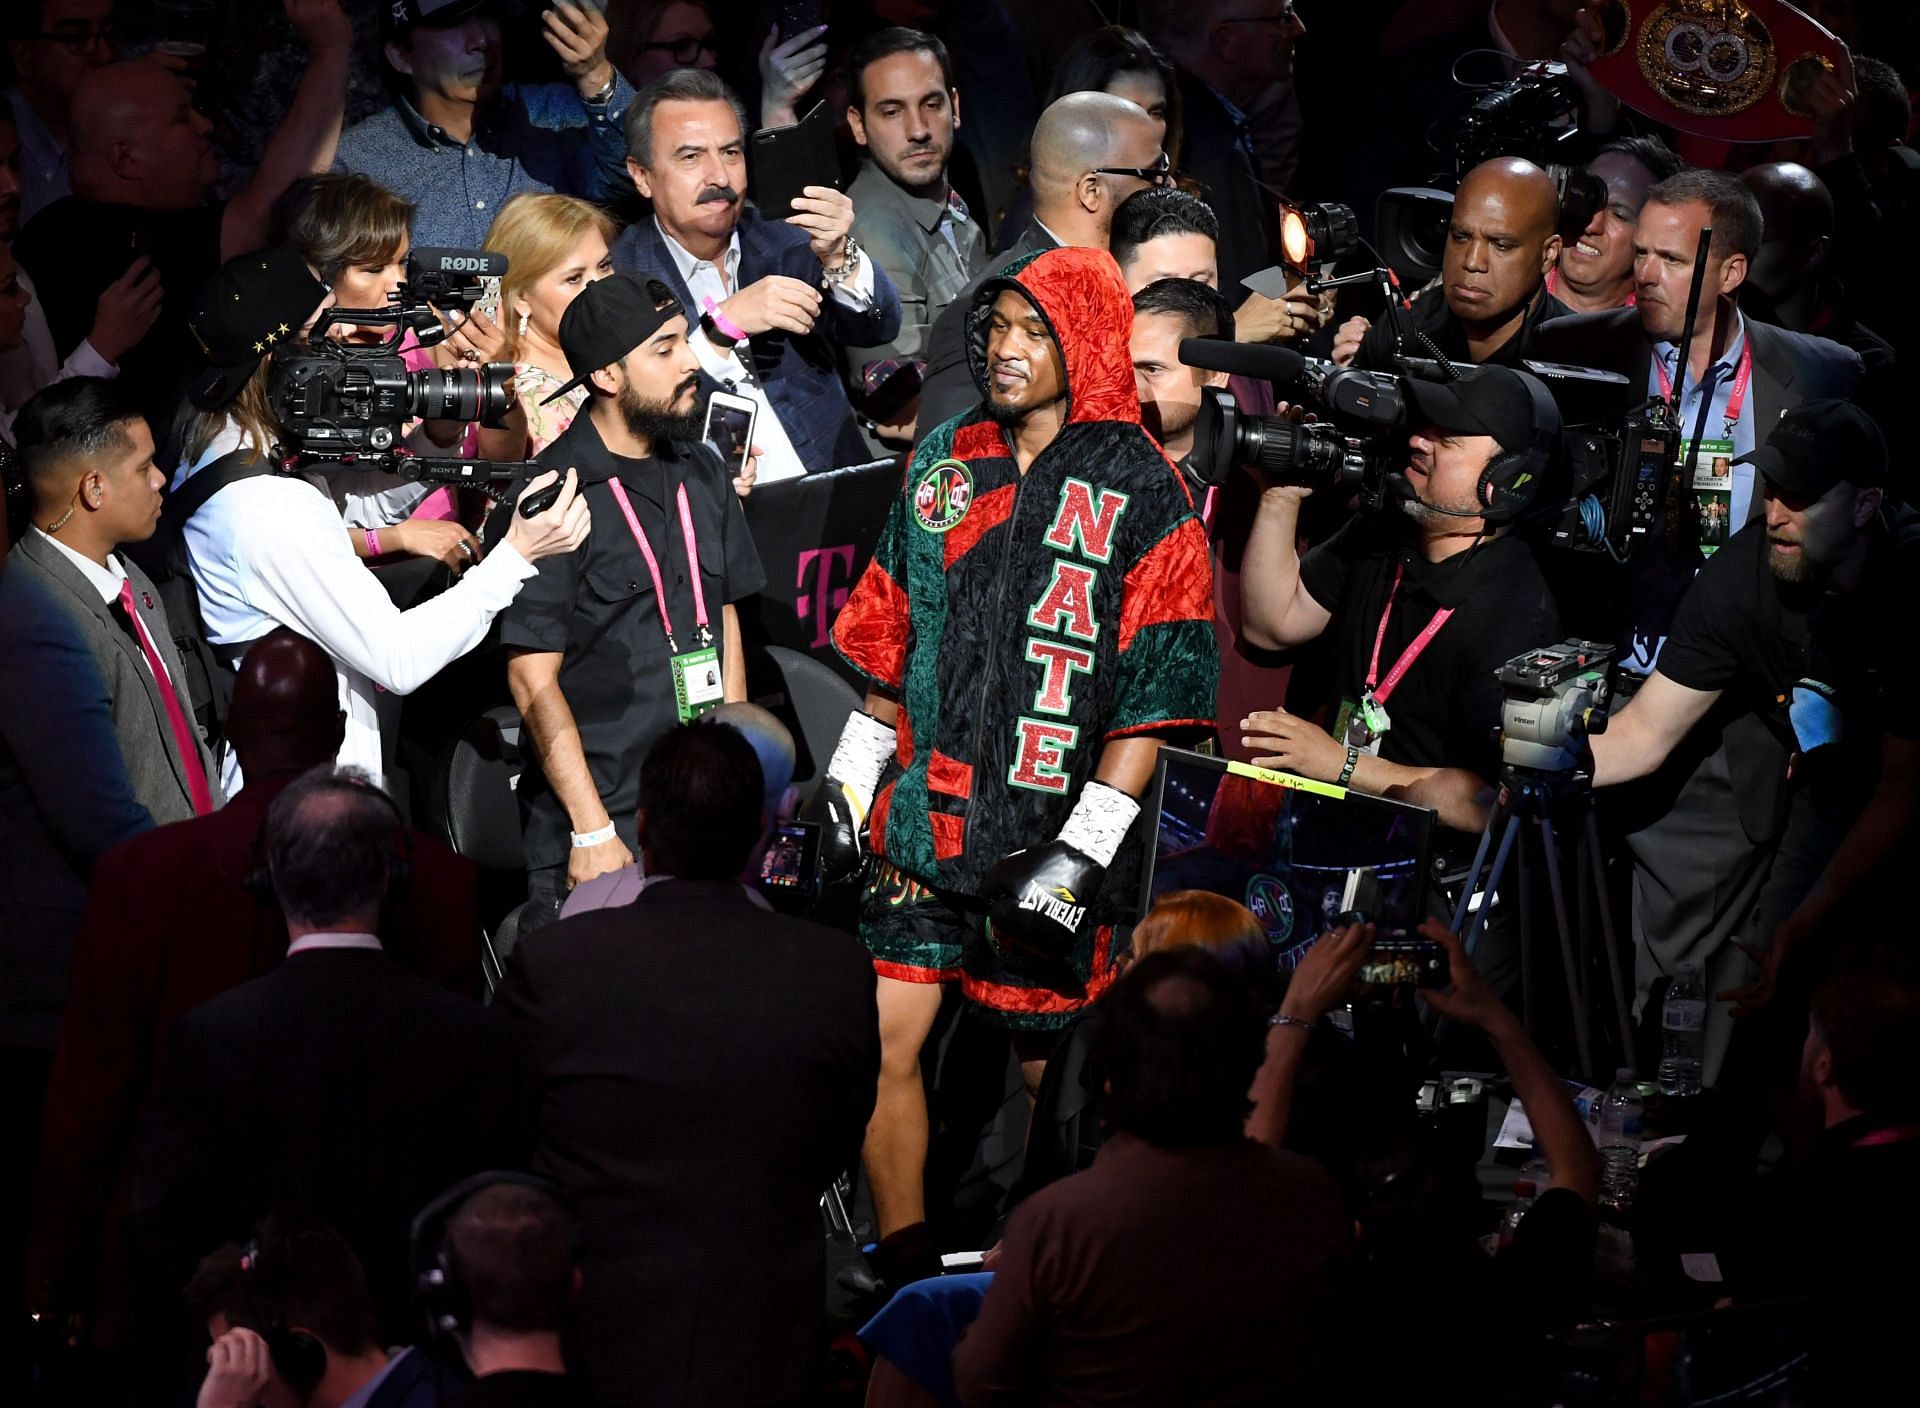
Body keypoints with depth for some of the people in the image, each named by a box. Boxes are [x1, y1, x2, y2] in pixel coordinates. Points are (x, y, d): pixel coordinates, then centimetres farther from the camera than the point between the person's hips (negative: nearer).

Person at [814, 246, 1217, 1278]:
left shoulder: (1140, 494, -6)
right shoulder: (946, 459, 10)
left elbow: (1156, 693, -9)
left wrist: (1081, 853, -13)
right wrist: (853, 776, 14)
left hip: (1048, 835, -4)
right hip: (923, 821, 4)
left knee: (1053, 1069, 4)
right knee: (883, 1042, -1)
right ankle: (903, 1281, 10)